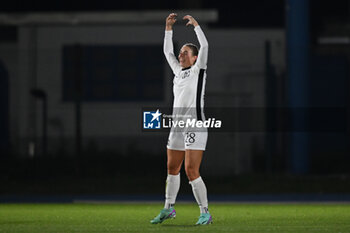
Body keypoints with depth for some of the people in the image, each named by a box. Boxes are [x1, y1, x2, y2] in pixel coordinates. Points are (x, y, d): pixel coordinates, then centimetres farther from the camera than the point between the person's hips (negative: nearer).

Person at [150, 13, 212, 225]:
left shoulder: (198, 70, 0)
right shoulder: (179, 71, 16)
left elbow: (204, 46, -12)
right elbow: (168, 51, 25)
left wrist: (196, 25, -7)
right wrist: (169, 28, 20)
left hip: (195, 127, -7)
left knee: (192, 171, -13)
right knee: (173, 169, 13)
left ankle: (205, 213, -7)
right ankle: (169, 208, 25)